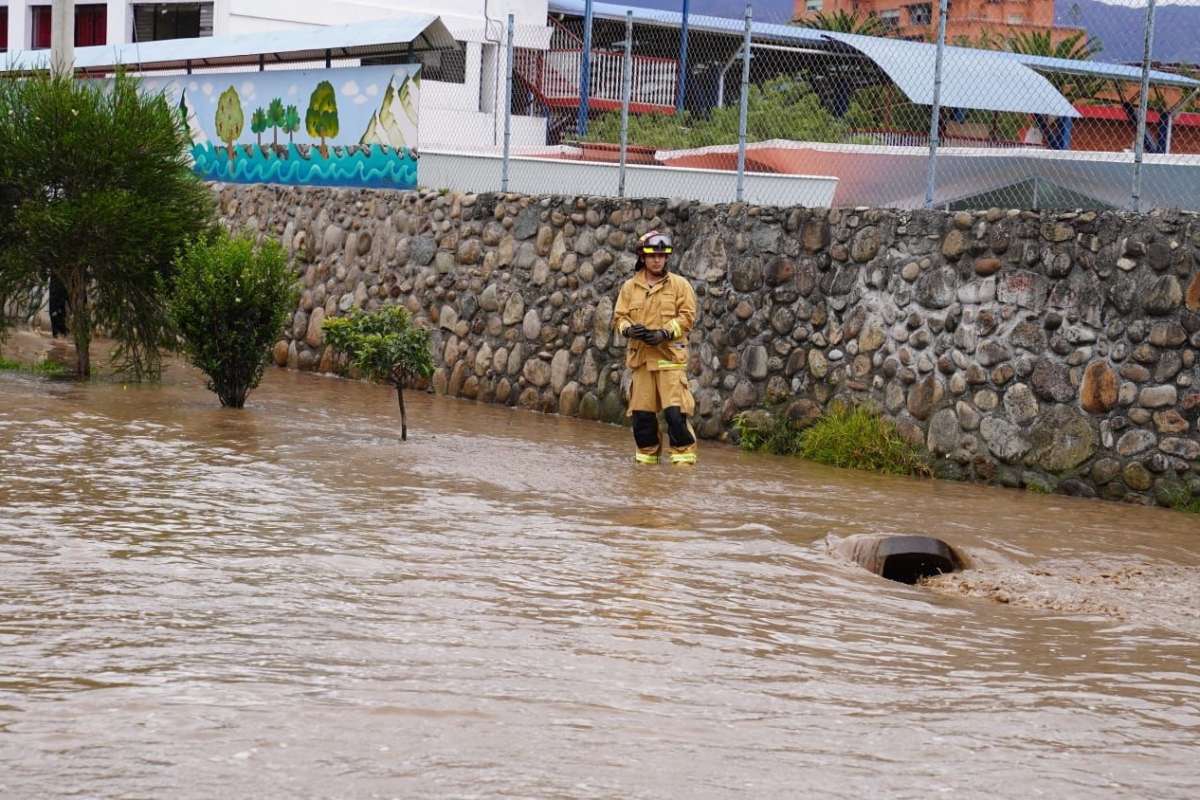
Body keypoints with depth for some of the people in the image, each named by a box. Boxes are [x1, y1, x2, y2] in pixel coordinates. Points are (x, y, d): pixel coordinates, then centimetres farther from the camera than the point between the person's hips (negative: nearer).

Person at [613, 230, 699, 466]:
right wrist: (629, 329, -10)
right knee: (641, 411, 5)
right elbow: (619, 316, 12)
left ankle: (684, 455, -6)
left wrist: (665, 333, -15)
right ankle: (647, 455, 18)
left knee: (675, 410, -12)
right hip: (641, 356, 4)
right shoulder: (630, 287, 12)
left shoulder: (679, 285, 3)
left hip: (670, 355, -3)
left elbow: (687, 316, -2)